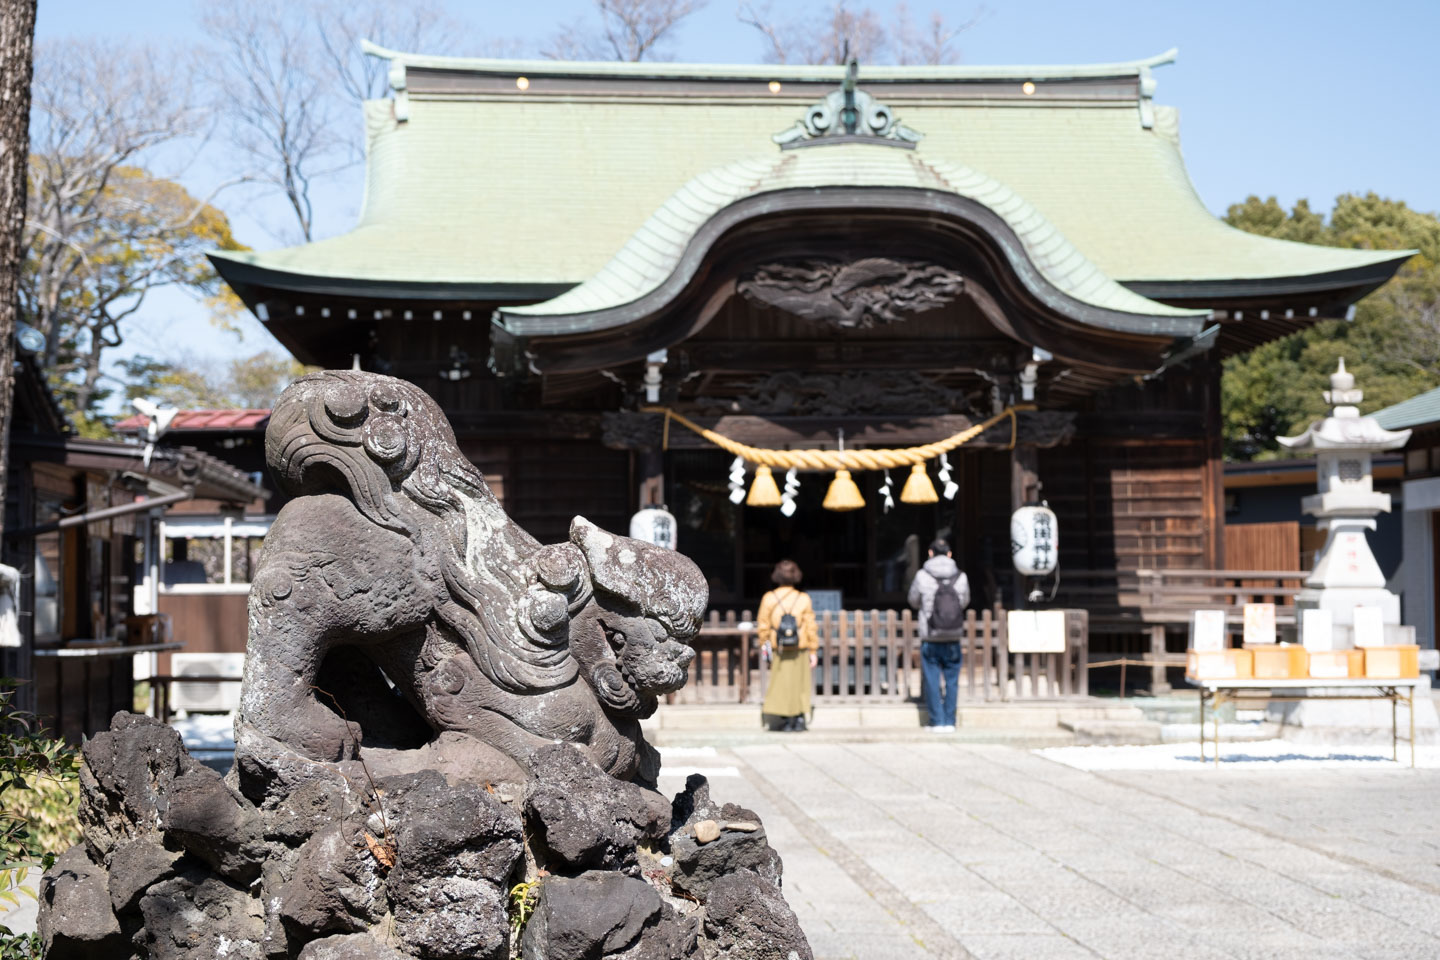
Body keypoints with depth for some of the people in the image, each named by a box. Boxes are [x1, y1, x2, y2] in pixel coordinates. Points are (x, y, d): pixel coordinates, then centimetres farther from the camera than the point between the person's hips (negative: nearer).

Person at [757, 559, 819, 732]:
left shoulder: (769, 598, -4)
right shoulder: (803, 599, -5)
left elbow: (763, 626, -2)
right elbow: (810, 627, -4)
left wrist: (764, 644, 13)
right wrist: (814, 651, 2)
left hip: (778, 649, 0)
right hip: (800, 648, 0)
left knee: (781, 683, 8)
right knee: (800, 683, 11)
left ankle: (786, 719, 4)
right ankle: (800, 718, 7)